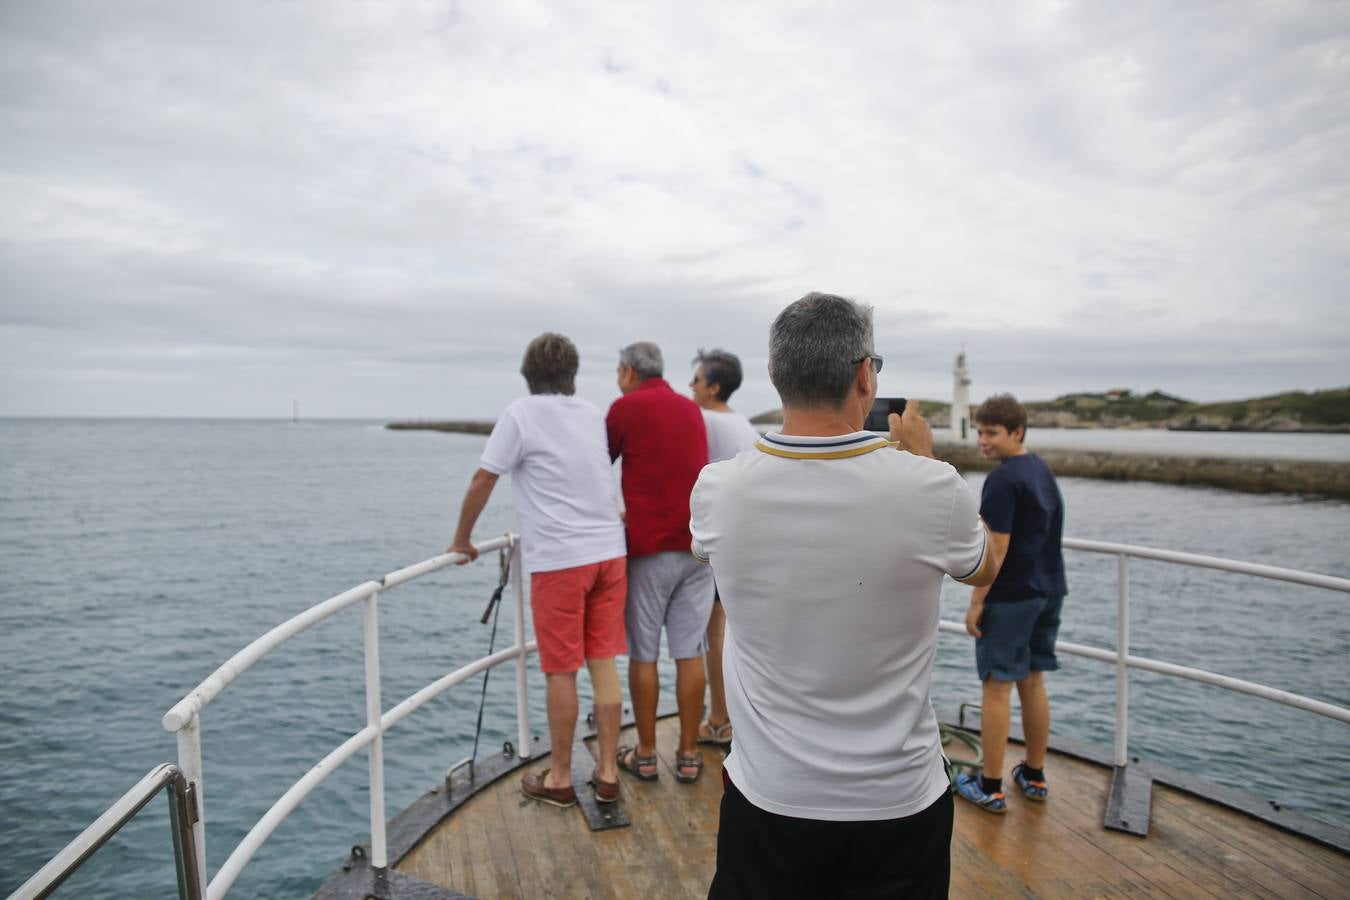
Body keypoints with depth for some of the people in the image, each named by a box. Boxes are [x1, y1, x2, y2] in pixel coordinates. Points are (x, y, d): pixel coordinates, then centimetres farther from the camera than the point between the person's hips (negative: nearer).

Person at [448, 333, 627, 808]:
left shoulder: (521, 413, -6)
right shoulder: (593, 415, 11)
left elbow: (482, 482, -4)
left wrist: (462, 540, 8)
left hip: (559, 559, -5)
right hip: (608, 552, 5)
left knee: (561, 672, 5)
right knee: (603, 664, 9)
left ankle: (559, 778, 19)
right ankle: (607, 773, 18)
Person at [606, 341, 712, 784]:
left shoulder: (627, 407, -3)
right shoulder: (692, 409, 13)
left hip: (648, 547, -5)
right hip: (695, 546, 5)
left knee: (642, 655, 6)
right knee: (690, 653, 7)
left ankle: (645, 755, 16)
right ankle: (688, 755, 16)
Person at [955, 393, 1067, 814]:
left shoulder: (1003, 479, -17)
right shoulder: (1043, 470, 11)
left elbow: (997, 548, -20)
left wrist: (976, 602, -14)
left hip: (1010, 596, -9)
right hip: (1049, 591, 9)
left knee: (996, 687, -1)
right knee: (1033, 682, 16)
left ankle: (990, 787, 7)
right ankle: (1034, 776, 27)